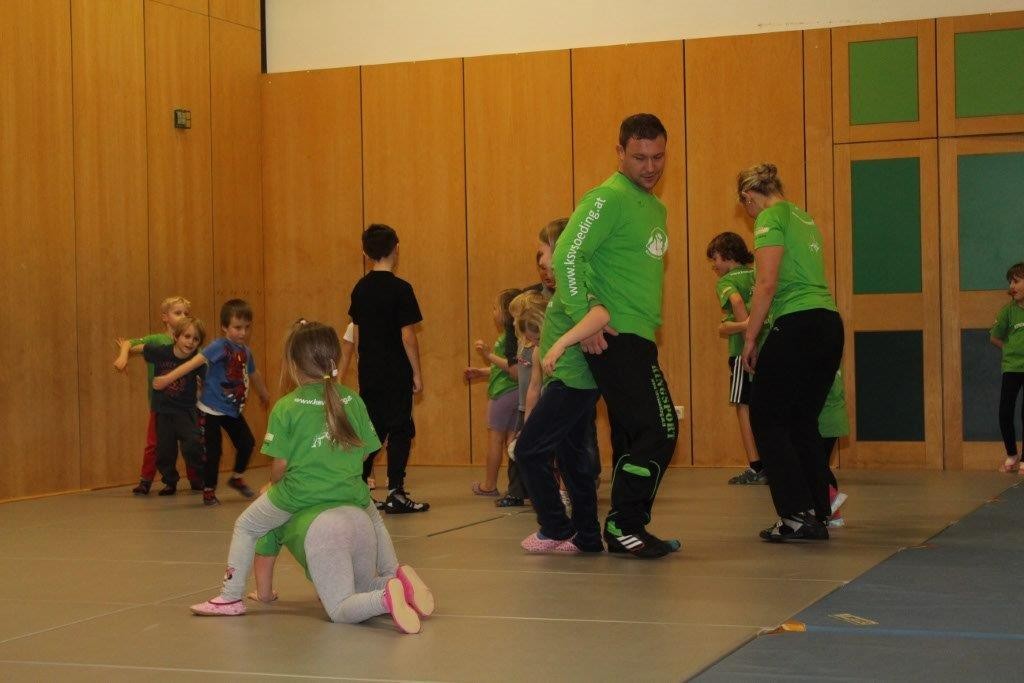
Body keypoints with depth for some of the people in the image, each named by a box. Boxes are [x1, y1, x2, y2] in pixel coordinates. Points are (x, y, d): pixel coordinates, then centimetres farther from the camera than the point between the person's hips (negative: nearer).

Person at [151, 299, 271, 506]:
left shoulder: (245, 351, 3)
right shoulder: (220, 347, -18)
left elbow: (253, 374, 23)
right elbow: (195, 362, -29)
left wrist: (264, 394, 41)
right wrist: (169, 378, -38)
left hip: (233, 410, 7)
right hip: (211, 410, -7)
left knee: (247, 442, 9)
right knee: (213, 451, -2)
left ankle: (236, 478, 33)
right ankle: (208, 491, 16)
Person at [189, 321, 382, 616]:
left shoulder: (286, 408, -9)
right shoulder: (354, 400, 2)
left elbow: (280, 464, -10)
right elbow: (366, 450, 6)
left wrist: (274, 487, 11)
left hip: (298, 495, -3)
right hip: (349, 492, 3)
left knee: (246, 526, 21)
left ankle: (231, 597, 22)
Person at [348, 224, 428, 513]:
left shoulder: (360, 289, 6)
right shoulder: (400, 289, -12)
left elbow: (357, 333, 12)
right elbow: (407, 336, -13)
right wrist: (417, 372, -6)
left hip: (368, 372, 6)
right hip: (396, 373, -6)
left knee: (371, 430, 13)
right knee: (400, 431, 1)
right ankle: (395, 495, -1)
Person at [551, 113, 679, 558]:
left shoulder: (655, 207, 18)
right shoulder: (609, 199, -11)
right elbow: (566, 256, -18)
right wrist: (584, 319, -19)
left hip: (638, 339, 9)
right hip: (614, 338, -9)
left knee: (633, 437, 11)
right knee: (659, 430, -12)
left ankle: (626, 530, 17)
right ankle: (625, 524, -4)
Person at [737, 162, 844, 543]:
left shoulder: (770, 219, -6)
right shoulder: (804, 217, 20)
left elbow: (767, 284, -14)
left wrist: (749, 339, -8)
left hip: (797, 326, -8)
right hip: (829, 324, 8)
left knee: (767, 418, 1)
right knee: (803, 421, 15)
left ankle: (797, 515, -4)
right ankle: (818, 516, 14)